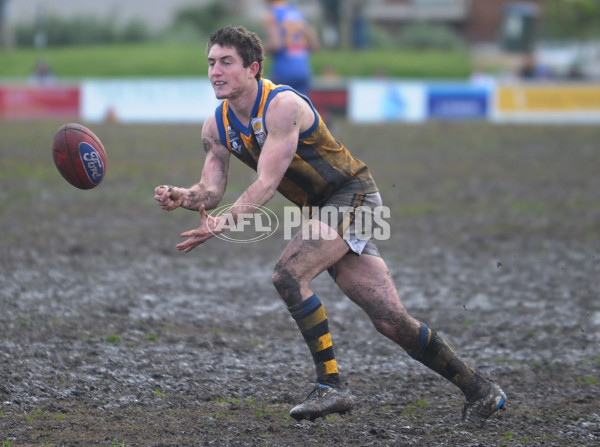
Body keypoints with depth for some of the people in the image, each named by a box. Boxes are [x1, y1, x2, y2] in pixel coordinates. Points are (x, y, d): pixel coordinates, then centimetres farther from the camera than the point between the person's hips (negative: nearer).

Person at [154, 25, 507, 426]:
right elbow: (211, 190, 0)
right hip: (324, 210, 7)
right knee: (391, 321, 2)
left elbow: (267, 184, -29)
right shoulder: (217, 126, 2)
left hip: (354, 195, -7)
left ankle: (331, 385, -18)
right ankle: (480, 390, 13)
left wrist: (223, 222, -39)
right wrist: (183, 197, -21)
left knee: (288, 274, -25)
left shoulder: (282, 105, -22)